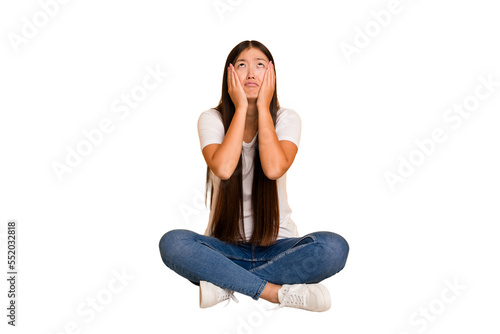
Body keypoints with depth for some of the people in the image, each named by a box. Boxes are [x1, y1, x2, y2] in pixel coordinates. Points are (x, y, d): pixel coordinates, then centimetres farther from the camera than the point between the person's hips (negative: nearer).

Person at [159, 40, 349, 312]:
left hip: (275, 246, 1)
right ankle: (280, 292, -28)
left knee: (334, 247, -30)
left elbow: (274, 168, -23)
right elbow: (223, 168, -23)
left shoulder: (287, 118, -1)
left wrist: (263, 107, -14)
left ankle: (226, 285, -22)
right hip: (226, 247, 0)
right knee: (172, 243, -31)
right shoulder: (212, 119, -2)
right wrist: (241, 108, -16)